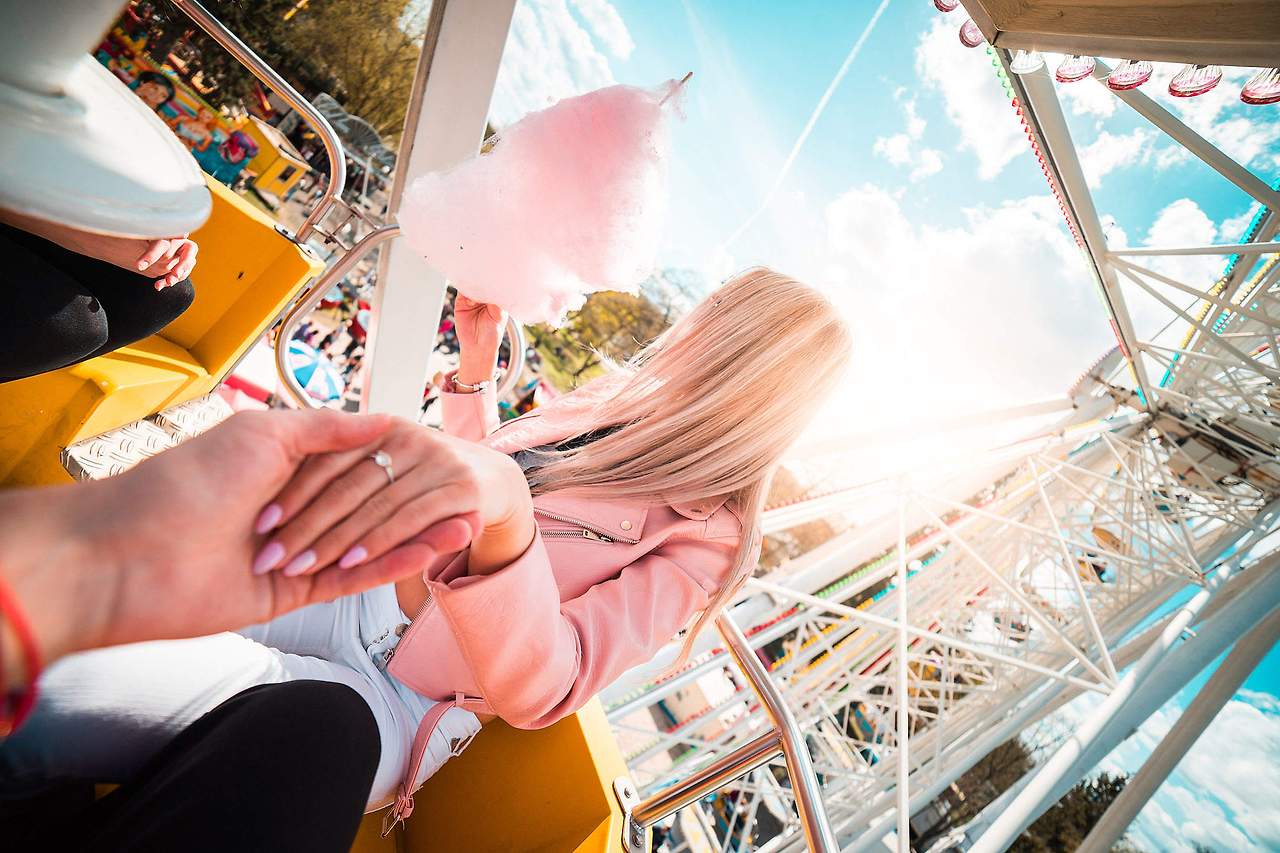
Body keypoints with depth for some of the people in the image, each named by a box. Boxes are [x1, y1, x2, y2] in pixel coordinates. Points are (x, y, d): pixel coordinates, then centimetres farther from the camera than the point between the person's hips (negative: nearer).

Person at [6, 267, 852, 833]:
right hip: (361, 583, 6)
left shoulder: (706, 535, -16)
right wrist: (479, 360, 6)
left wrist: (506, 508, -49)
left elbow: (539, 688, -31)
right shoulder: (611, 399, 3)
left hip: (398, 697, -6)